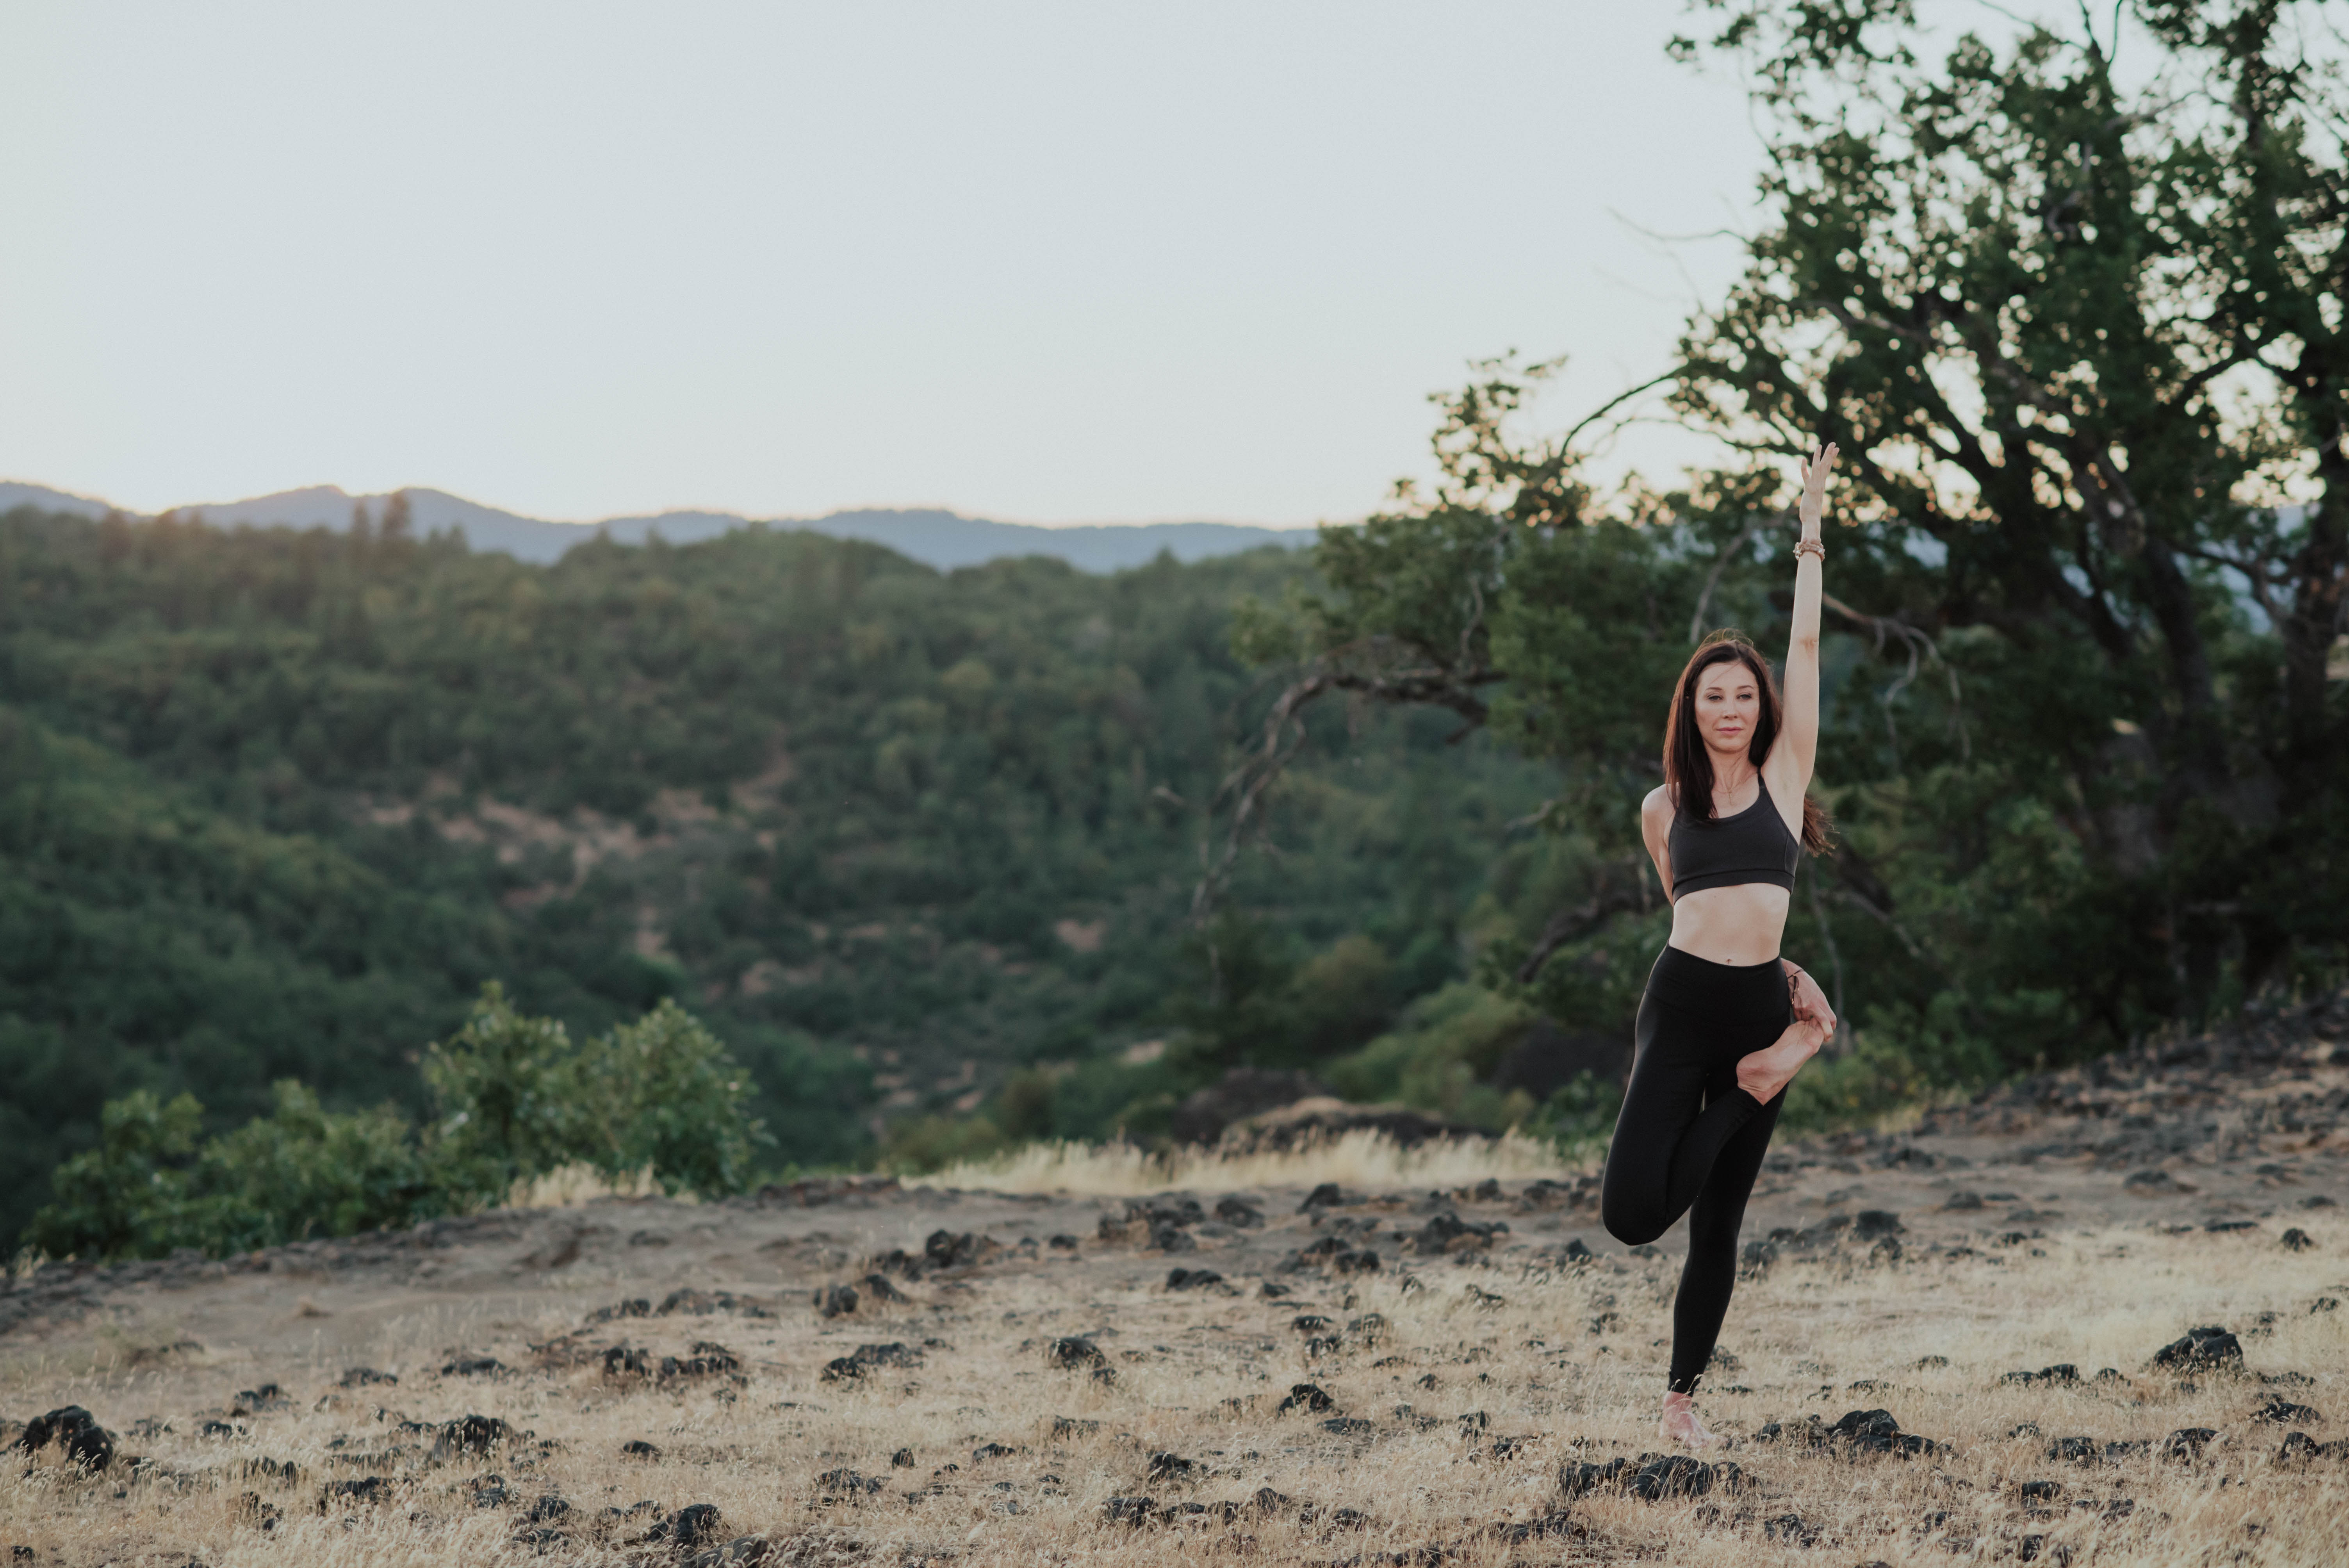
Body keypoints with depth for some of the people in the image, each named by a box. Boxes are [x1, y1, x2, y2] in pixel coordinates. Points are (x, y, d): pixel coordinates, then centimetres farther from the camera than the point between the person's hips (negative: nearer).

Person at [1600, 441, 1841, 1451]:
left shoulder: (1783, 774, 7)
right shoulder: (1665, 808, 9)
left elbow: (1806, 646, 4)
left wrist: (1810, 532, 5)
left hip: (1758, 1006, 0)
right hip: (1683, 998, 0)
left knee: (1717, 1226, 6)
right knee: (1632, 1213, -17)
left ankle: (1683, 1399, 19)